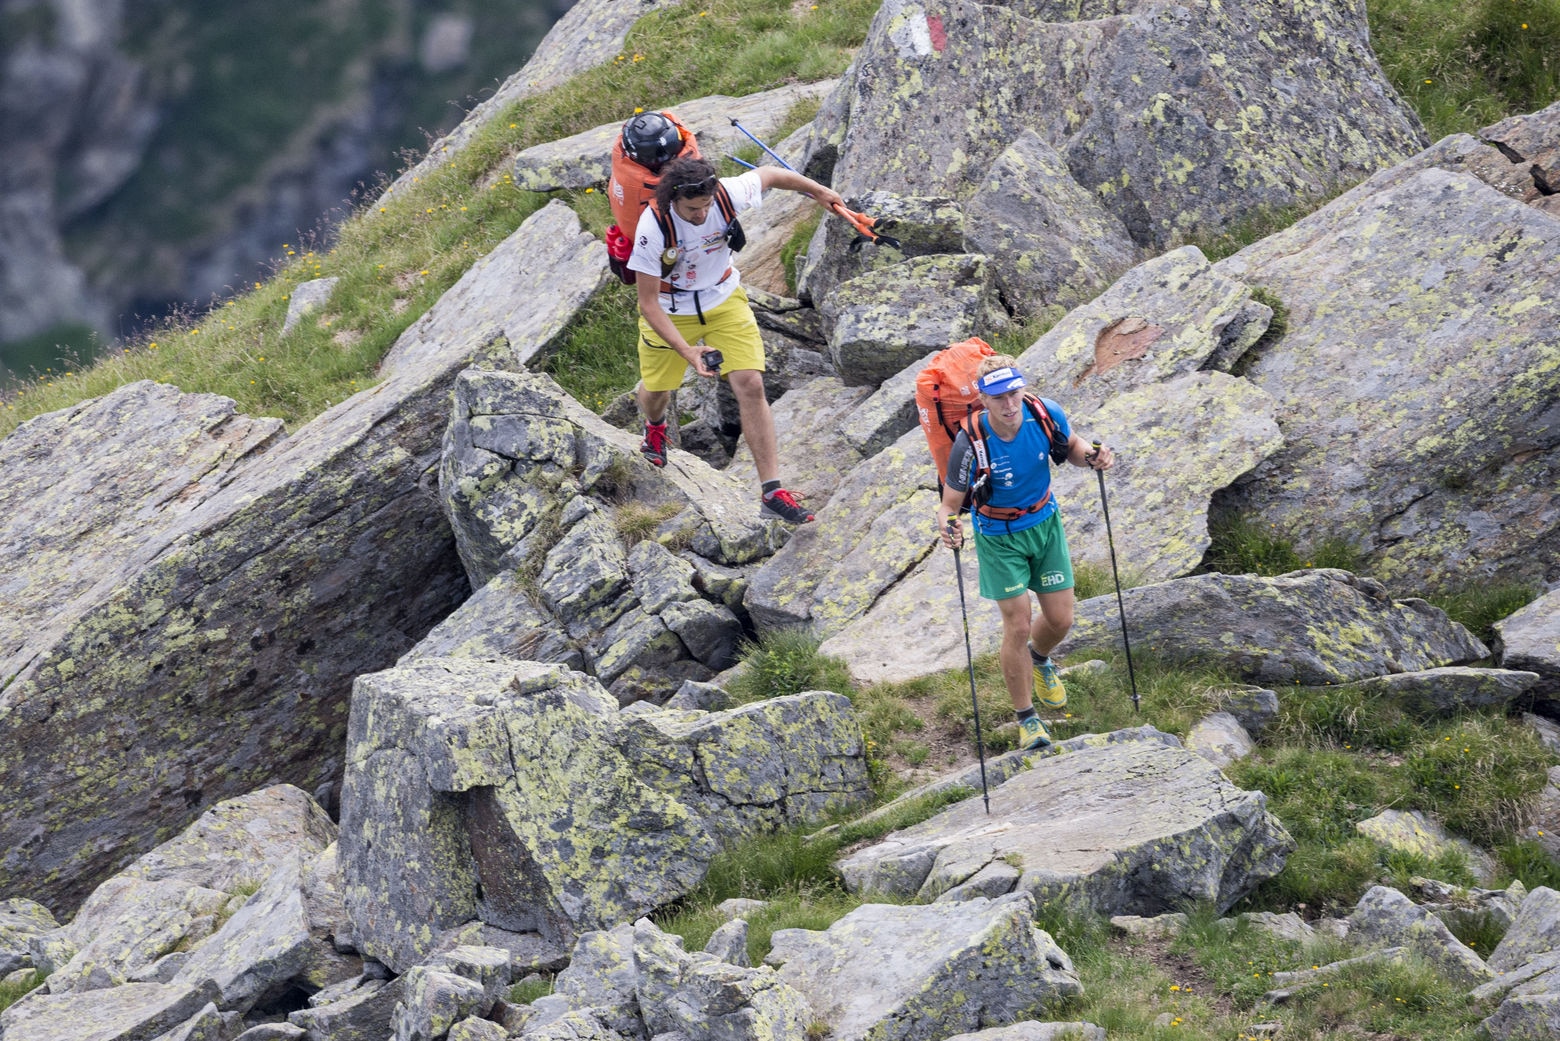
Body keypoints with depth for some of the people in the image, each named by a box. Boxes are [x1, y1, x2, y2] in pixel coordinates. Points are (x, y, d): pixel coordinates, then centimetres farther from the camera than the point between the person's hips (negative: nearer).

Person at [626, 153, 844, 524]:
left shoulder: (729, 195, -28)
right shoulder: (653, 226, -33)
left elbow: (769, 174, -4)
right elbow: (648, 303, -27)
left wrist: (817, 190, 11)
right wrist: (687, 351, -37)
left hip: (724, 301, 1)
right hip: (670, 311, -1)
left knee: (751, 386, -13)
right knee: (656, 389, 18)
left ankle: (772, 493, -11)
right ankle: (655, 425, 59)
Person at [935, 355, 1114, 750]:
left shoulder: (1046, 414, -20)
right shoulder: (971, 444, -30)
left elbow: (1070, 445, 3)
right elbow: (950, 502, -21)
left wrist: (1092, 457, -19)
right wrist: (948, 525, -43)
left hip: (1045, 524, 3)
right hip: (999, 536, -3)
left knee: (1060, 619, 8)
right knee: (1018, 625, -4)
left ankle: (1038, 658, 46)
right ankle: (1026, 716, 17)